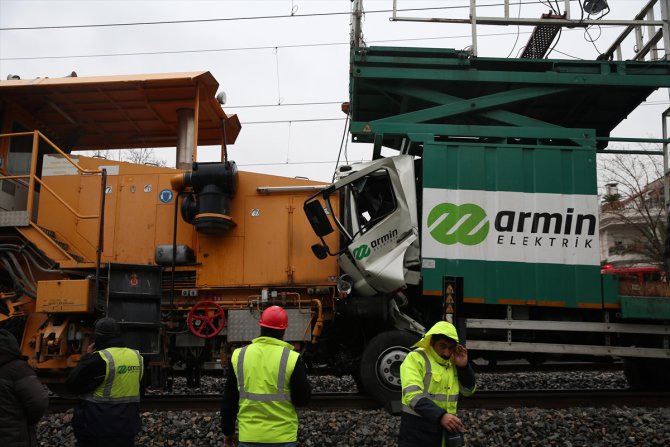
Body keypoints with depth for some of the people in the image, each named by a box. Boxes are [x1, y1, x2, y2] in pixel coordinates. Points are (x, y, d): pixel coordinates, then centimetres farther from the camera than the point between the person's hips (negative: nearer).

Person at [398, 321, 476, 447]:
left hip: (447, 429, 6)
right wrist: (440, 415, -34)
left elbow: (468, 390, 13)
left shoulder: (452, 362, 11)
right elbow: (413, 395, -23)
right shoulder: (416, 358, -12)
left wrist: (463, 366, -3)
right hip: (418, 429, -6)